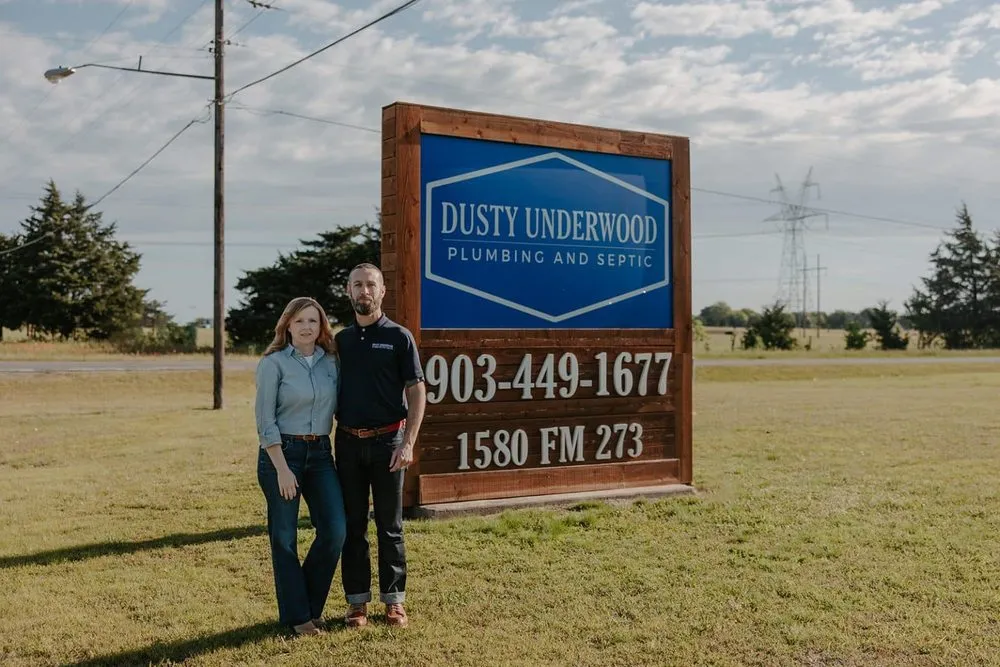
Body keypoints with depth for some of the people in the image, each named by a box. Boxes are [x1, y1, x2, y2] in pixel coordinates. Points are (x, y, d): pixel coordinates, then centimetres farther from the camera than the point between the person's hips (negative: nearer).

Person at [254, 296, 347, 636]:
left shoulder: (331, 361, 7)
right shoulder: (273, 362, -6)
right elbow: (265, 421, -9)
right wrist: (282, 469, -13)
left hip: (320, 453, 4)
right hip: (281, 452, -4)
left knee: (335, 530, -4)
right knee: (285, 537, 3)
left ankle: (311, 603, 18)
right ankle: (296, 615, 17)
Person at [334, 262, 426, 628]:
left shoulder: (399, 337, -2)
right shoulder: (340, 340, 10)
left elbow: (417, 393, -5)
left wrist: (407, 444, -14)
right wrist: (326, 439, 3)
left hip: (387, 441, -3)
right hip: (348, 443, 3)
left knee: (389, 525, 5)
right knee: (352, 524, 8)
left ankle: (394, 599, 15)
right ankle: (357, 600, 17)